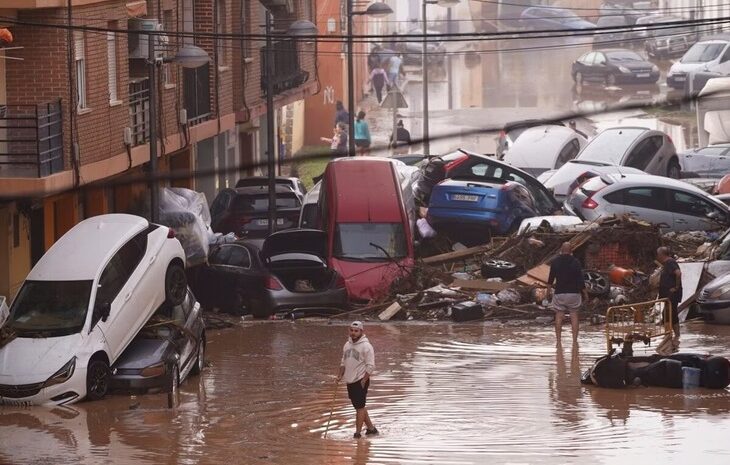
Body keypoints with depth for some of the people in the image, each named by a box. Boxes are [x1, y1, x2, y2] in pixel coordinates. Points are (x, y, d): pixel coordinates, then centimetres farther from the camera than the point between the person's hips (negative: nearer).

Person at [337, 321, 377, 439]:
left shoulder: (366, 346, -12)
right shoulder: (347, 345, 11)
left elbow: (370, 366, -13)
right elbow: (344, 362, 21)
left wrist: (364, 380, -16)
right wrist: (340, 375, 9)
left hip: (360, 381, -8)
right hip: (350, 381, 8)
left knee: (360, 407, -6)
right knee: (359, 407, 13)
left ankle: (357, 433, -4)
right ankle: (371, 428, 23)